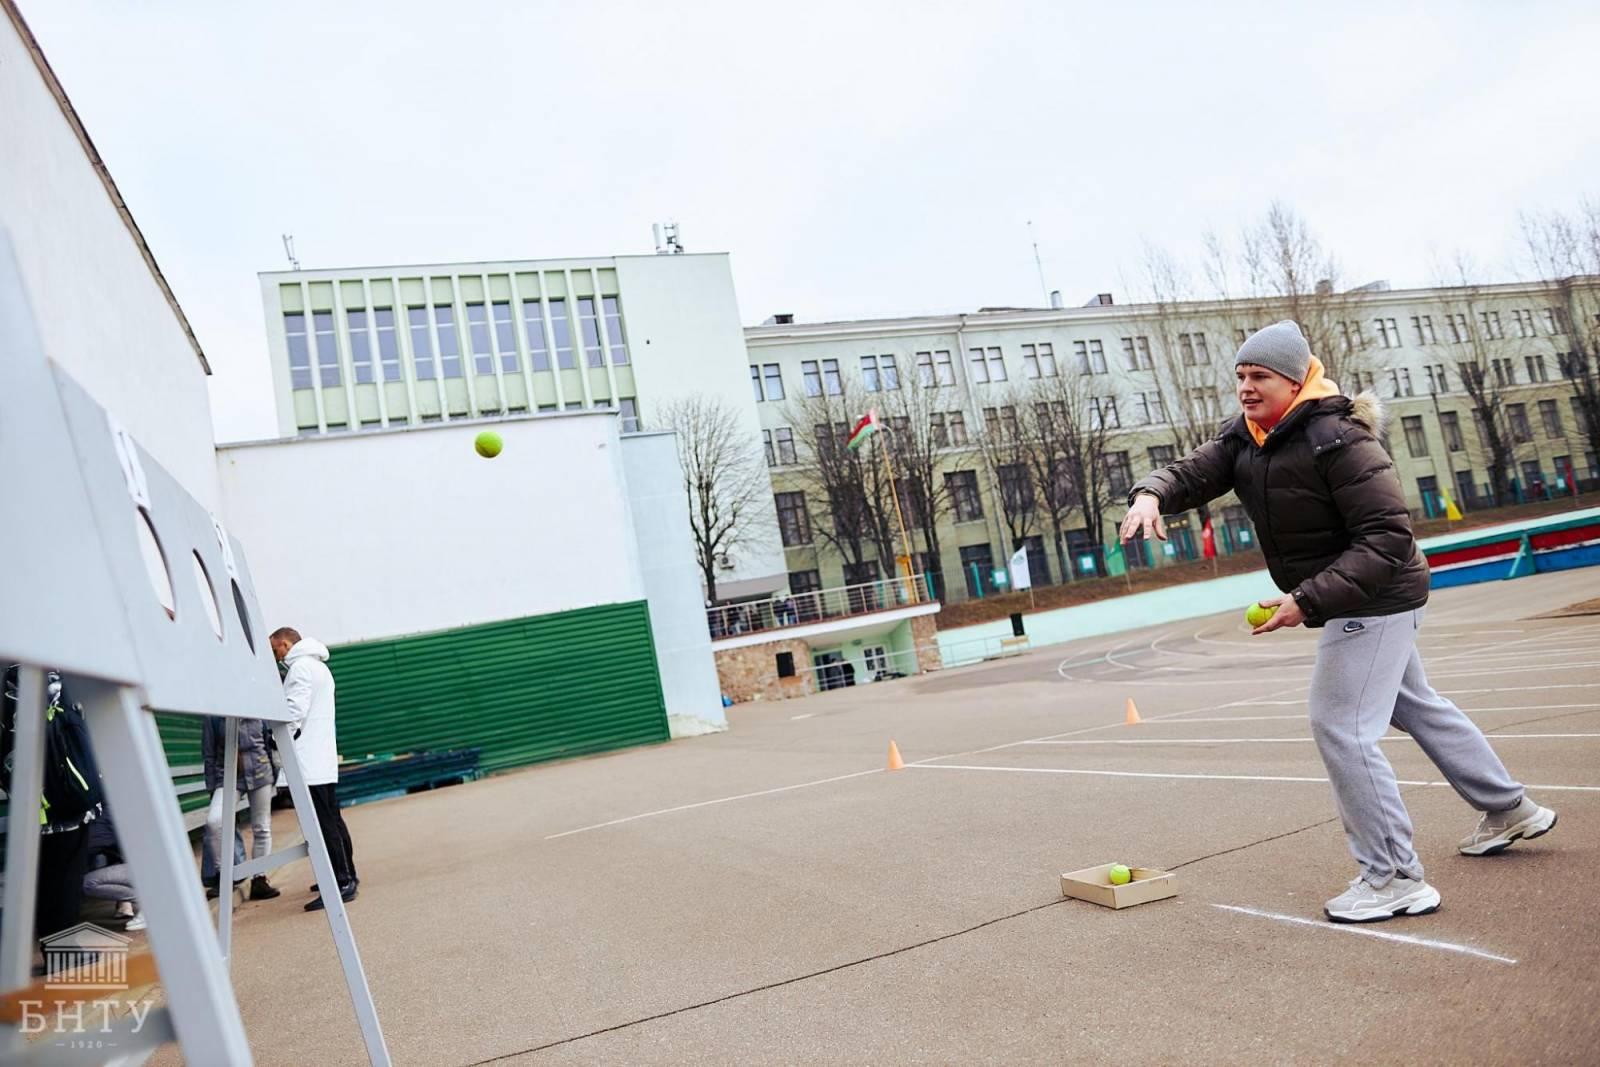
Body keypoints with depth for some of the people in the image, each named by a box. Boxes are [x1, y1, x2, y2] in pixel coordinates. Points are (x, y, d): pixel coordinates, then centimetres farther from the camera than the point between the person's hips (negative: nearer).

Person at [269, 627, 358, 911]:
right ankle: (346, 876, 20)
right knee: (333, 820, 14)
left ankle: (342, 884, -12)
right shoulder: (319, 666, 22)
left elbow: (294, 711, -17)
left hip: (309, 762, -10)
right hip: (325, 759, 10)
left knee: (323, 824, -10)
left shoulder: (301, 666, -9)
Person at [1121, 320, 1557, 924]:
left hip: (1376, 601, -10)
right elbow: (1194, 472, -10)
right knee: (1414, 705, 25)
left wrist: (1308, 600, -35)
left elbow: (1388, 537, -28)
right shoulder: (1245, 438, 0)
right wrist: (1151, 495, -34)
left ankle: (1395, 879, 2)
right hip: (1352, 604, 10)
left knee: (1341, 727, -11)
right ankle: (1509, 810, 45)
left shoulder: (1338, 441, -26)